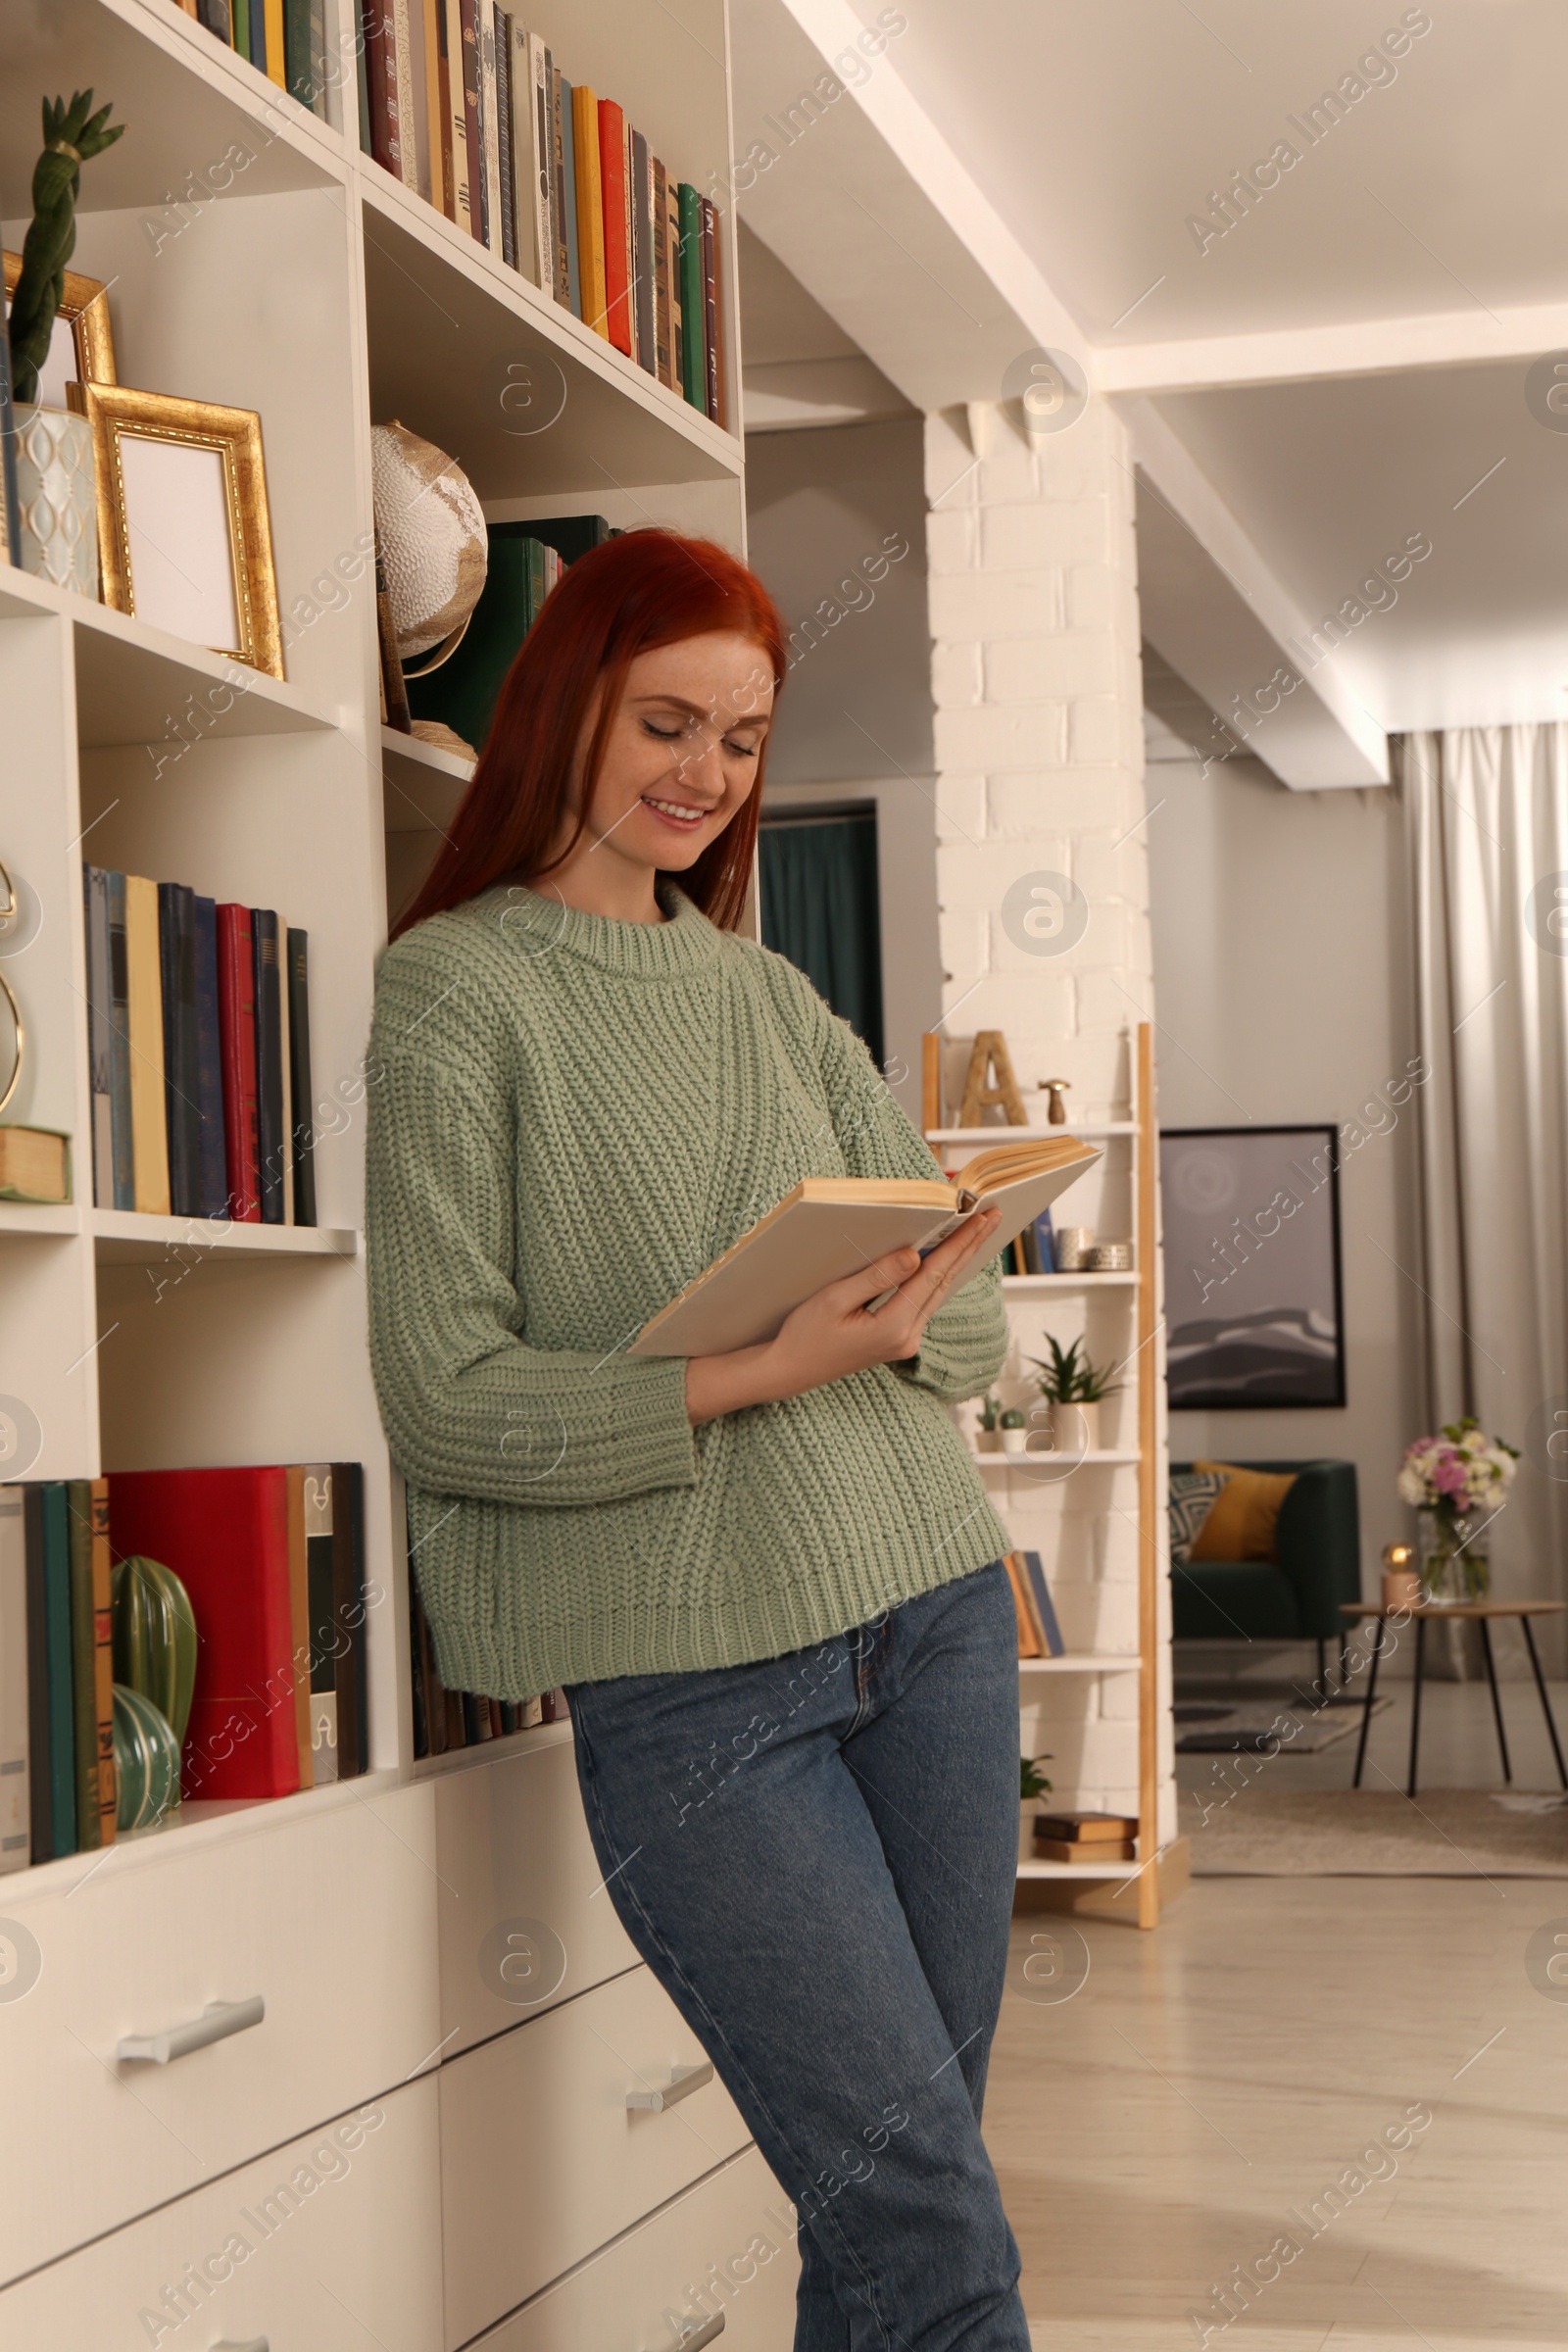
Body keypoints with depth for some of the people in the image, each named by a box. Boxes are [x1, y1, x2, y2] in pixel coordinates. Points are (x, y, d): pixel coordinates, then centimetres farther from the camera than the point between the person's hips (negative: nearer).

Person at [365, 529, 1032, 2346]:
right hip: (687, 1672, -6)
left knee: (900, 2194, 9)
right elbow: (446, 1404, -10)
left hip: (929, 1604, 6)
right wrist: (763, 1371, -20)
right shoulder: (454, 989, -2)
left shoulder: (768, 993, 16)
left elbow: (966, 1310, 14)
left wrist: (887, 1321, -8)